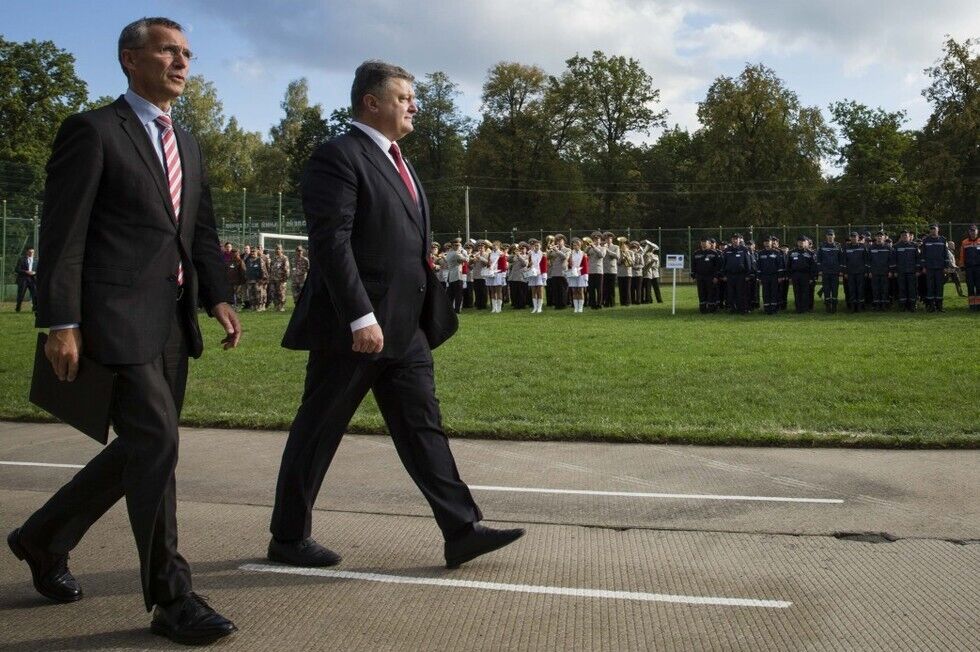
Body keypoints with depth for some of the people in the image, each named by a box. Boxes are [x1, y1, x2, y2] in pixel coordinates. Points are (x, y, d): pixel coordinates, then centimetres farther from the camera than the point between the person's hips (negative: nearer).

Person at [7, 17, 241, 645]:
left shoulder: (188, 144, 20)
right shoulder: (92, 131, -2)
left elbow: (203, 230, 19)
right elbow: (63, 234, -8)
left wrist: (219, 296, 4)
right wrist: (61, 323, -14)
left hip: (173, 321, 8)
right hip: (119, 318, -8)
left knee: (143, 447, 14)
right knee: (155, 443, -9)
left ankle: (45, 537, 36)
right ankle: (171, 598, 3)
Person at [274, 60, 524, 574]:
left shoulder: (395, 161, 19)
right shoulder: (338, 157, -11)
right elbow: (330, 242, -21)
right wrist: (360, 317, -26)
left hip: (405, 327, 9)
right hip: (354, 328, -9)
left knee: (423, 427, 6)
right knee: (318, 432, 5)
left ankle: (462, 531, 9)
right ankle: (288, 537, 19)